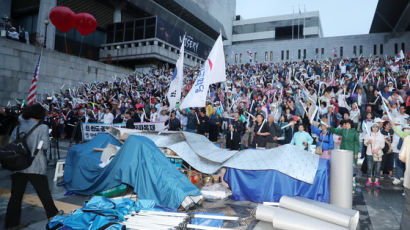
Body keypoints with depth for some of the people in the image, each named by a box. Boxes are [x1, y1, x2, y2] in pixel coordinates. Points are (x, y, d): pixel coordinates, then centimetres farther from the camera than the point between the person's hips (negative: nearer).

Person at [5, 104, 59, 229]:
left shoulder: (18, 127, 9)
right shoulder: (42, 127, -5)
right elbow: (45, 145, -10)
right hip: (35, 167, -4)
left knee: (16, 195, 11)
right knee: (44, 193, 7)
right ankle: (53, 215, 19)